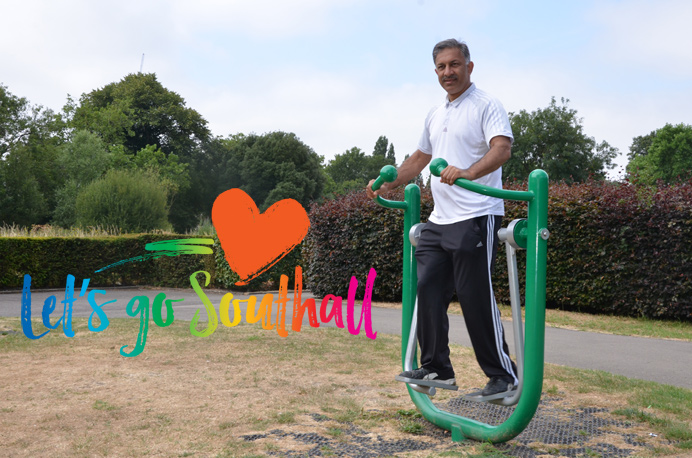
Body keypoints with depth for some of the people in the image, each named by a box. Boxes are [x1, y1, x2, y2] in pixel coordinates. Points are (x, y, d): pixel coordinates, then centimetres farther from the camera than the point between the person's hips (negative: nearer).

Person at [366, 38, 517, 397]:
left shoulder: (486, 106, -5)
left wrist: (468, 172, -38)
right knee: (428, 290, 6)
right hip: (439, 219, 8)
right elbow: (419, 159, 31)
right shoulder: (435, 116, 21)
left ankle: (503, 375, 7)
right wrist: (386, 184, 23)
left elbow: (502, 148, -21)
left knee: (476, 298, -6)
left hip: (475, 218, -8)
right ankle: (436, 368, 16)